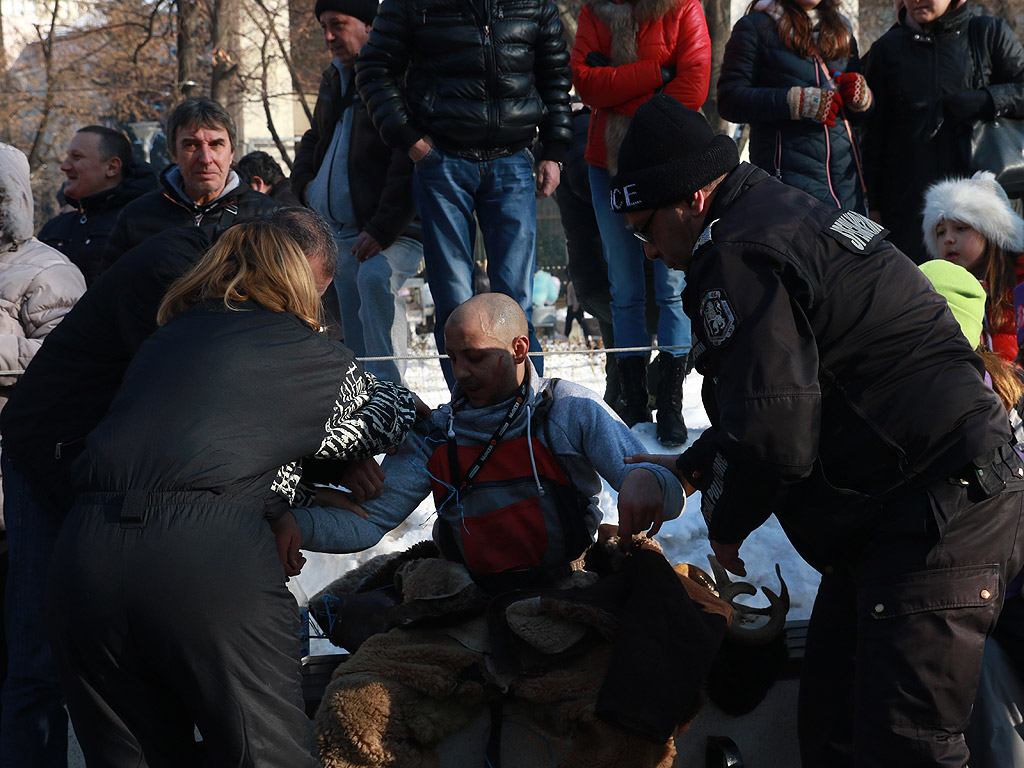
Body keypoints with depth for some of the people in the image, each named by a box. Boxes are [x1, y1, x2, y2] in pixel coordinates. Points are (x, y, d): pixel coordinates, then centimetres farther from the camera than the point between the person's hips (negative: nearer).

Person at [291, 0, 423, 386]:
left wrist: (382, 229, -27)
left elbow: (408, 165, -21)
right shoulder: (334, 80, 17)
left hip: (391, 231, -9)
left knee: (374, 278, -37)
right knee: (356, 343, 8)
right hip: (339, 234, 9)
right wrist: (305, 180, 14)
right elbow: (313, 139, 35)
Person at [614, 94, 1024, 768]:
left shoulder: (738, 257, -16)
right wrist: (692, 468, 33)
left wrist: (725, 524, -4)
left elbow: (773, 438, -24)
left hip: (939, 519, -11)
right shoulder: (785, 216, 19)